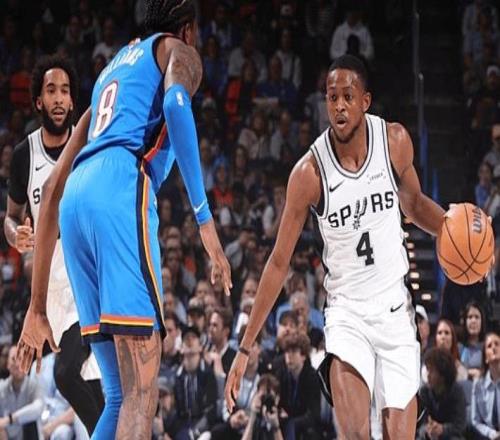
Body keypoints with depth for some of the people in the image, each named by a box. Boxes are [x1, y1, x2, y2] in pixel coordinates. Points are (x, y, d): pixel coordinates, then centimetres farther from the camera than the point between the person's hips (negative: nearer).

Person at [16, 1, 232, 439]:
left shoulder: (113, 68, 36)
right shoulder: (178, 51, 18)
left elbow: (53, 188, 31)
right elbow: (176, 103, -10)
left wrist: (37, 307, 31)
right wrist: (205, 218, -14)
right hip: (122, 192, -7)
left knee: (122, 393, 10)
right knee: (141, 391, -13)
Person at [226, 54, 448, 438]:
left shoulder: (395, 141, -6)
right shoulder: (309, 172, -14)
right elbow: (279, 263, -6)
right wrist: (245, 349, -6)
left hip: (396, 308, 3)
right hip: (346, 310, -3)